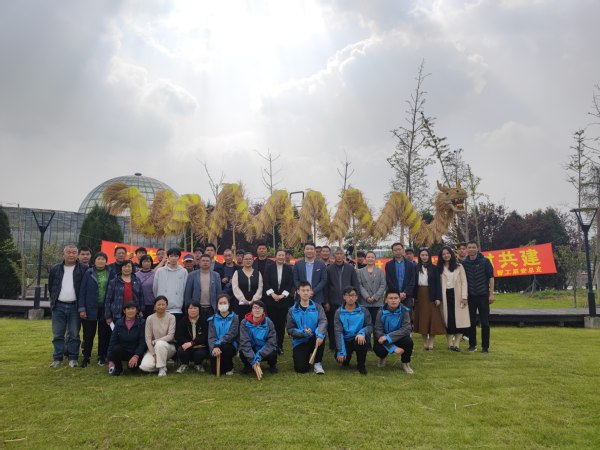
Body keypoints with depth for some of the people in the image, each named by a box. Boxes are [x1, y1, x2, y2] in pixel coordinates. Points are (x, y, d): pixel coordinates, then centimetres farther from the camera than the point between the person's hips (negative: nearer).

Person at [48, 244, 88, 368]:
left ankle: (73, 358, 13)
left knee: (74, 334, 4)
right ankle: (57, 358, 15)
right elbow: (50, 287, 16)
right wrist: (54, 300, 12)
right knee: (57, 334, 6)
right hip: (59, 306, 2)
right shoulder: (55, 269, 6)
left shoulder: (83, 269, -3)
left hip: (74, 306, -2)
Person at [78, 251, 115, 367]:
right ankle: (86, 358, 18)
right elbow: (82, 291, 0)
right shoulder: (88, 273, 0)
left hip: (105, 309, 1)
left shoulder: (110, 274, 2)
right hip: (90, 308, -1)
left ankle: (102, 357, 22)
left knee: (104, 334, 9)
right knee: (88, 335, 6)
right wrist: (82, 308, -6)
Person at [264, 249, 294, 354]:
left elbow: (290, 284, 0)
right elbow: (266, 283, -2)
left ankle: (280, 346, 11)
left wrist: (282, 295, -10)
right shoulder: (269, 268, 5)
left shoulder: (288, 269, 5)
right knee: (272, 323, -1)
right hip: (271, 299, 0)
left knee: (281, 324, 2)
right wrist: (272, 294, -13)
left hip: (284, 300, 0)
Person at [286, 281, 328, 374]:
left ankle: (318, 363, -11)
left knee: (320, 336, -35)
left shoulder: (317, 307, -1)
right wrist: (303, 332, -22)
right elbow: (290, 329, -3)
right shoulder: (292, 310, 0)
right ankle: (306, 357, 20)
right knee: (301, 368, -20)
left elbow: (323, 322, -18)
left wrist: (320, 335, -39)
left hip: (313, 340, 0)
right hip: (299, 342, 0)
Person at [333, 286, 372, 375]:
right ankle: (345, 361, 18)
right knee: (340, 358, -25)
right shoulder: (339, 312, -4)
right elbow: (338, 332, -10)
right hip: (346, 340, 0)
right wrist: (341, 351, -19)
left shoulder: (363, 311, -1)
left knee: (362, 340, -35)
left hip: (358, 339, 0)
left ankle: (361, 365, -5)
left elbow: (370, 326, -2)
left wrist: (362, 333, -26)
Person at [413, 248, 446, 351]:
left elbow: (438, 284, -2)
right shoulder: (416, 268, 6)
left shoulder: (434, 268, 2)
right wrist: (414, 297, -3)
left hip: (431, 296, -2)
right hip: (420, 296, 2)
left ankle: (431, 343, 2)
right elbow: (414, 283, 3)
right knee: (422, 320, 5)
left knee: (433, 319, -3)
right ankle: (425, 343, 12)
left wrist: (438, 298, -10)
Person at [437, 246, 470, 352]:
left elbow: (464, 282, 1)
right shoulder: (440, 268, 10)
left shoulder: (459, 267, 7)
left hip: (457, 295, -1)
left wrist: (464, 296, -9)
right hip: (445, 296, 1)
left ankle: (457, 343, 0)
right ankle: (450, 343, 4)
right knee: (448, 319, 1)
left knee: (458, 319, -3)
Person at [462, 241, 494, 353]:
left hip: (483, 295, -2)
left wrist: (491, 294, -7)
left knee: (485, 322, 1)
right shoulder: (464, 263, 3)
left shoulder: (485, 261, -4)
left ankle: (485, 346, 10)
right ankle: (472, 345, 18)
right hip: (470, 296, 2)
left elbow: (491, 277, -3)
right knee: (471, 321, 7)